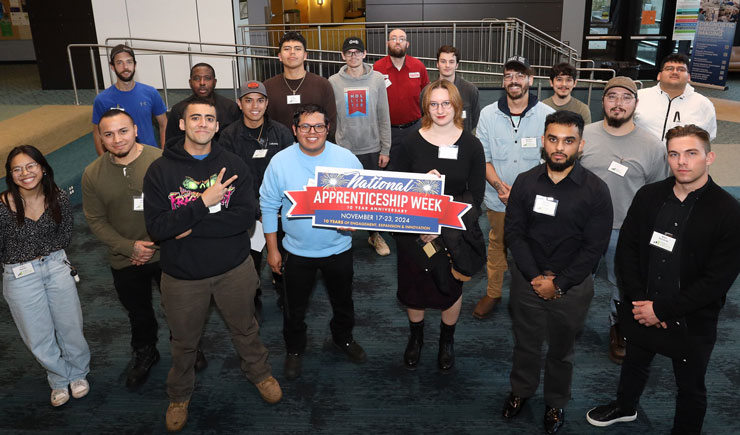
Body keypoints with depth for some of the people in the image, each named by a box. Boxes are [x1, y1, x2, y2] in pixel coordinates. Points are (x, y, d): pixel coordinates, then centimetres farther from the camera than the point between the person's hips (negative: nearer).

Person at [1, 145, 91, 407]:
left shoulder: (59, 199, -9)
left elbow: (65, 237, 3)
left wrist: (42, 252, -8)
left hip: (57, 267, 2)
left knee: (70, 326, 12)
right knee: (39, 337, 12)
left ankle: (78, 373, 38)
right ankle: (60, 379, 37)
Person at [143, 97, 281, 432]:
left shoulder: (233, 166, -8)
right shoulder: (160, 171, -10)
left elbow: (245, 217, -19)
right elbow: (157, 227, -20)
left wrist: (193, 227, -23)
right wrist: (204, 202, -26)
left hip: (234, 269, 1)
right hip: (182, 275, 0)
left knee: (245, 329, 21)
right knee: (183, 341, 19)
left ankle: (259, 373, 49)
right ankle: (179, 395, 45)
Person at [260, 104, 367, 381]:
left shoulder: (347, 159, -11)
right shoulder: (280, 162, -12)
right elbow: (268, 206, -4)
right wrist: (272, 249, -2)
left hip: (338, 248, 1)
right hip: (297, 251, -1)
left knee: (342, 300, 22)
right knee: (295, 307, 16)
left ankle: (343, 338, 51)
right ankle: (294, 350, 43)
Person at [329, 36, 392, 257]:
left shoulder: (377, 79, 1)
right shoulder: (333, 82, 0)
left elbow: (384, 116, 2)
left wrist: (385, 149, 0)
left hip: (372, 149, 1)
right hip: (345, 149, 0)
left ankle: (375, 234, 24)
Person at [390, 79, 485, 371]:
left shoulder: (471, 145, -7)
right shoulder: (412, 142, -6)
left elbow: (475, 197, -6)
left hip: (454, 233, 0)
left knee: (452, 287, 15)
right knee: (414, 285, 14)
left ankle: (447, 341, 42)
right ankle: (415, 337, 42)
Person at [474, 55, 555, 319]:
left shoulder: (548, 115, -7)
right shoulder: (488, 114, 0)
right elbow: (482, 157, -1)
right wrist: (500, 186, -16)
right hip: (498, 199, 2)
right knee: (497, 245, 16)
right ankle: (493, 293, 33)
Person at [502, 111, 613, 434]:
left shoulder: (596, 190, -12)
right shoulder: (525, 182, -6)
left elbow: (594, 247, -12)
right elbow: (514, 232, -6)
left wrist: (559, 284, -14)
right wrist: (535, 276, -14)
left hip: (572, 286, -1)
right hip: (527, 280, 2)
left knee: (561, 350, 17)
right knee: (525, 342, 19)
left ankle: (556, 402, 40)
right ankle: (521, 390, 44)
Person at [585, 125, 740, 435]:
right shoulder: (649, 196, -4)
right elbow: (626, 249, -3)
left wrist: (662, 309, -19)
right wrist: (639, 302, -13)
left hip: (692, 322, -4)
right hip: (640, 312, 4)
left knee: (690, 387, 16)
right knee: (635, 362, 27)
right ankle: (625, 407, 54)